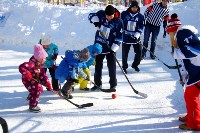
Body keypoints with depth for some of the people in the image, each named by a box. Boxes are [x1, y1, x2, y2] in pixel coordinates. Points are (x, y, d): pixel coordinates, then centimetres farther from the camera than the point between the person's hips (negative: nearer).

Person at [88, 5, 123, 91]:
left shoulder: (118, 22, -14)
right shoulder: (101, 14, -7)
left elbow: (119, 36, -11)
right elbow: (91, 15, 8)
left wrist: (114, 48, -18)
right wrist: (95, 21, -14)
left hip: (110, 47, -3)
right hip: (99, 44, 3)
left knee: (112, 67, -1)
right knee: (98, 65, 12)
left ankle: (113, 85, 12)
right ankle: (97, 83, 27)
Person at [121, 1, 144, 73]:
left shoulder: (140, 16, 2)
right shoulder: (124, 14, -2)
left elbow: (141, 27, 0)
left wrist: (137, 34, -13)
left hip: (135, 37, 2)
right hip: (126, 37, -1)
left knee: (139, 52, 3)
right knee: (125, 53, 3)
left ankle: (135, 65, 27)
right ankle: (124, 67, 23)